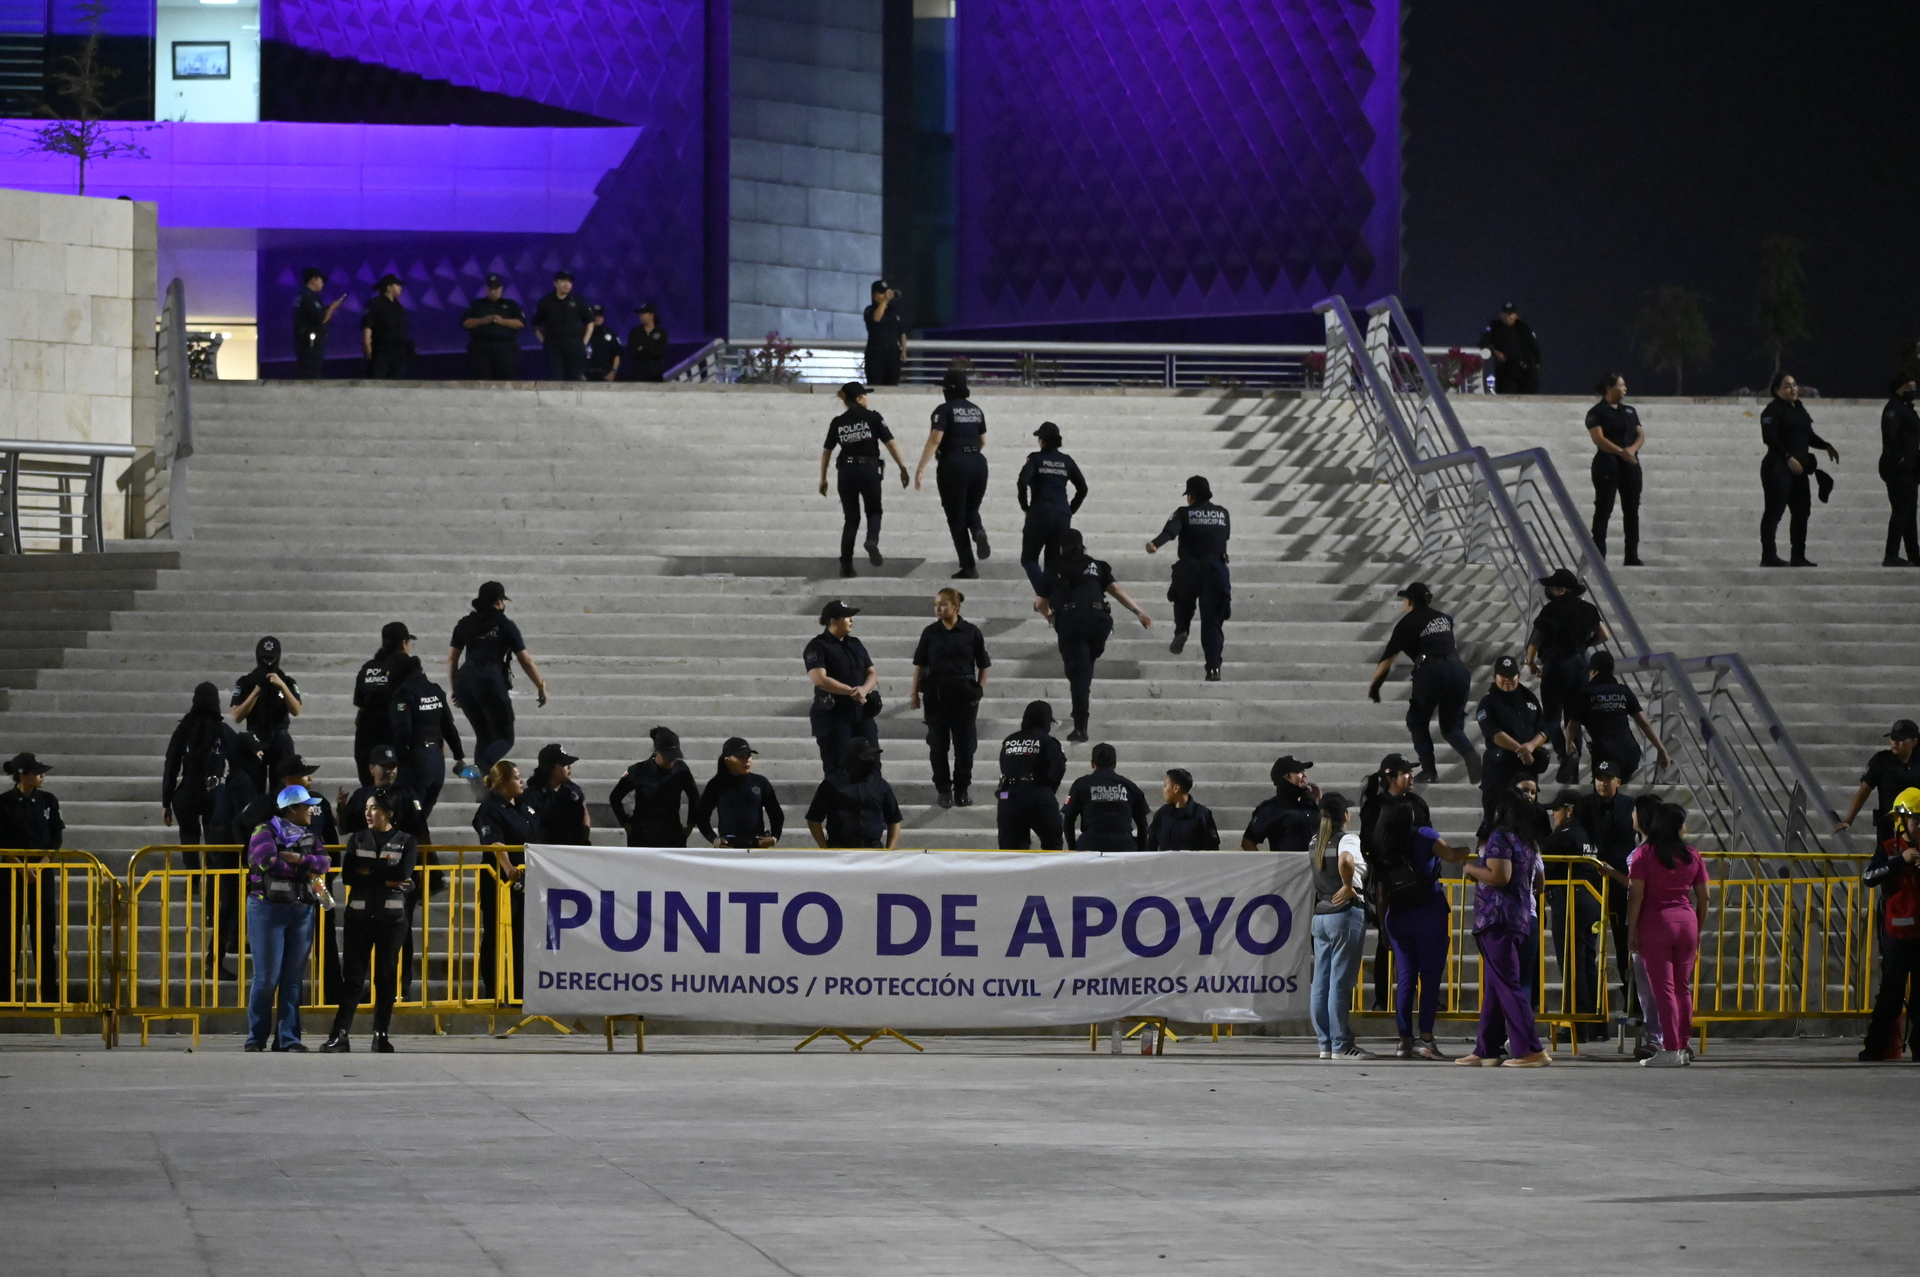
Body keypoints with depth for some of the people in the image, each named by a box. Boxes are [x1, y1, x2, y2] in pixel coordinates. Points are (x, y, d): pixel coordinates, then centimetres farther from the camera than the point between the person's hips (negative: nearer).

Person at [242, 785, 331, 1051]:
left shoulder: (310, 836, 15)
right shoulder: (266, 833, -3)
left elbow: (324, 863, 1)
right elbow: (267, 863, -18)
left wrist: (300, 859, -17)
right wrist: (305, 870, -7)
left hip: (302, 910, 5)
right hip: (268, 908, -5)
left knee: (294, 978, 3)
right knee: (267, 978, -6)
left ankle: (288, 1038, 5)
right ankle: (257, 1037, 3)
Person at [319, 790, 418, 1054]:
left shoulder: (406, 842, 4)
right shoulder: (358, 839, 9)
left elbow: (403, 874, -13)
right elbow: (347, 876, -4)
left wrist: (368, 871, -8)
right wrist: (385, 878, -11)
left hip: (392, 916, -1)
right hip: (359, 915, 1)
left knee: (386, 976, 1)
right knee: (352, 975, -2)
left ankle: (381, 1036, 7)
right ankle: (340, 1035, -4)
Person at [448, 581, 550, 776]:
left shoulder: (465, 624, 15)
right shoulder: (505, 625, 4)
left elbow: (451, 659, 14)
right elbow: (525, 660, 6)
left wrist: (455, 689, 23)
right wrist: (541, 686, 15)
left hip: (464, 680, 5)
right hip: (491, 680, -5)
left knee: (484, 735, 19)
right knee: (504, 738, 0)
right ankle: (481, 767, -28)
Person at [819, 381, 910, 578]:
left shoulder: (837, 423, 7)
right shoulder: (872, 417, -1)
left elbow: (826, 452, 10)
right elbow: (890, 443, -5)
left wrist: (823, 479, 18)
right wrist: (902, 468, 1)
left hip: (847, 472, 2)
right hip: (869, 470, -2)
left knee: (851, 518, 11)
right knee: (873, 511, 15)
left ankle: (846, 565, 7)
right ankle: (872, 540, -18)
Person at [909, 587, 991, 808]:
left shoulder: (971, 632, -1)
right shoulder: (930, 633, 2)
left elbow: (983, 665, 4)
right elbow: (919, 664, 5)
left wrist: (979, 690, -3)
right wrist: (914, 693, 2)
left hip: (964, 693, -1)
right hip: (935, 693, 1)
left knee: (965, 743, 2)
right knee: (938, 744, 4)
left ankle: (961, 790, 12)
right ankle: (943, 790, 13)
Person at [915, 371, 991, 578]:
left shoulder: (945, 410, -6)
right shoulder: (976, 410, 13)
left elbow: (934, 439, -16)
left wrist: (921, 468, -17)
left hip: (953, 465, -5)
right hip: (978, 463, 5)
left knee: (957, 517, 3)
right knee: (971, 509, 20)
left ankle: (968, 567, -1)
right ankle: (978, 531, -16)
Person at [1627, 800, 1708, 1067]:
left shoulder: (1644, 855, -5)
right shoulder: (1692, 857, 5)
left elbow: (1636, 895, -10)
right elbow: (1703, 898, 9)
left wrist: (1631, 931, -5)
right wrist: (1698, 932, 19)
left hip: (1655, 924, -4)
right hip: (1686, 923, 4)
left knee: (1663, 988, -3)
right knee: (1683, 987, 13)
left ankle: (1670, 1050, -6)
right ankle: (1683, 1047, 15)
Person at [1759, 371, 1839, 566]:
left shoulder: (1798, 409, 18)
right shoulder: (1773, 411, -9)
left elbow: (1808, 435, 27)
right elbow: (1770, 438, -19)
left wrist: (1826, 446, 16)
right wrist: (1788, 457, -26)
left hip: (1798, 468, 9)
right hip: (1778, 467, -9)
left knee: (1801, 510, 10)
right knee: (1774, 511, -8)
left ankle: (1798, 556, 16)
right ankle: (1768, 556, -7)